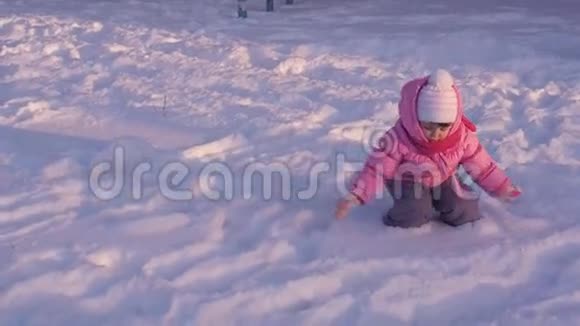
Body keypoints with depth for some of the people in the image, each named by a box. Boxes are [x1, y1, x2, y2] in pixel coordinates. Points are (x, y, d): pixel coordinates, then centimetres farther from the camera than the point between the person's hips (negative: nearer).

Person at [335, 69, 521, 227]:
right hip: (409, 183, -4)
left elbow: (481, 166, -9)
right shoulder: (398, 140, -33)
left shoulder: (462, 137, -23)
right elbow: (377, 169, -31)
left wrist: (502, 188, -7)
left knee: (466, 213, -11)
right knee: (413, 215, -28)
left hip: (443, 179, 4)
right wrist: (354, 196, -41)